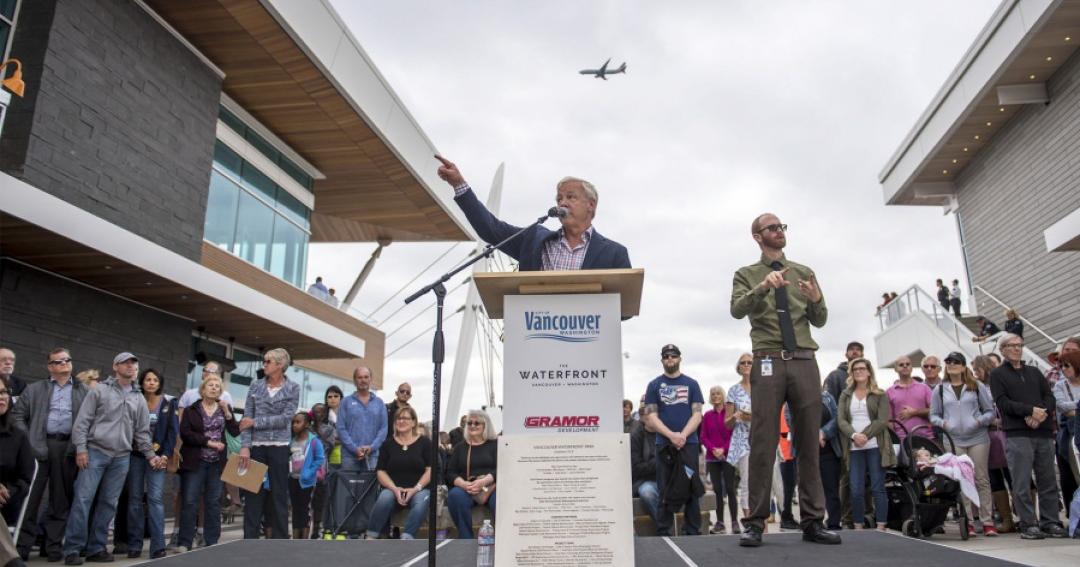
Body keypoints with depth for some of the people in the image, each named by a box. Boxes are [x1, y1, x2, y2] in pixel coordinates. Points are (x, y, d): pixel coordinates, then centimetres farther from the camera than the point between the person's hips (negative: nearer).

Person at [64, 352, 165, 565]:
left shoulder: (139, 400, 14)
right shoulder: (100, 391, 3)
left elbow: (142, 432, 15)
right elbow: (82, 421, -2)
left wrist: (150, 455, 8)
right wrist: (81, 448, -11)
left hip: (122, 458, 4)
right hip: (95, 452, -4)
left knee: (108, 503, 6)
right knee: (83, 500, -7)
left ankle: (96, 548, 12)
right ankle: (72, 549, 0)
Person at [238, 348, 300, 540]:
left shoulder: (293, 388, 0)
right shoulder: (256, 386, 7)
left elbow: (286, 418, -10)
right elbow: (247, 418, 1)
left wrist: (256, 422, -12)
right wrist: (245, 446, -9)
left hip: (279, 447, -2)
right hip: (256, 446, 2)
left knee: (280, 495, 4)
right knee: (253, 494, 2)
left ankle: (280, 542, 11)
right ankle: (250, 541, 10)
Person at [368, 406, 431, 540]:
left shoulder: (424, 442, 5)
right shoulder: (388, 443, 11)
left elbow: (430, 470, -1)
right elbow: (381, 471, 6)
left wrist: (416, 488, -14)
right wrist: (394, 488, -11)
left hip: (419, 489, -1)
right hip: (393, 489, 1)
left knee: (421, 503, -34)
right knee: (384, 499, -32)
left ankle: (406, 539, -42)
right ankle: (370, 538, -23)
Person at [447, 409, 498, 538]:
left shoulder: (495, 444, 12)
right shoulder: (460, 447, 20)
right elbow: (450, 473, 11)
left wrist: (482, 482, -19)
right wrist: (464, 484, -11)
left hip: (491, 487, -2)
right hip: (466, 488, 2)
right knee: (455, 495, -33)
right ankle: (466, 540, -26)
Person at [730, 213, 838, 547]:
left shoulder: (804, 273, 17)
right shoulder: (747, 275, 9)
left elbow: (820, 321, 12)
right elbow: (737, 310, -10)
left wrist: (816, 299, -10)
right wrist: (764, 287, -26)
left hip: (804, 361, 3)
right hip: (768, 362, -3)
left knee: (809, 442, 4)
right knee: (763, 444, -4)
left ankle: (812, 521, 11)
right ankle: (756, 522, 1)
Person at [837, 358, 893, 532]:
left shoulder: (880, 395, 6)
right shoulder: (845, 395, 13)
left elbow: (882, 420, -4)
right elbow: (841, 420, 3)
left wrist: (865, 436, -15)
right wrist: (854, 435, -15)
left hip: (875, 447, -2)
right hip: (854, 448, 2)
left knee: (878, 488, -2)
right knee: (856, 490, 0)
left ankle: (881, 528, 2)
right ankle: (858, 528, 8)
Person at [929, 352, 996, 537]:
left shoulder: (977, 386, 6)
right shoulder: (940, 390, 10)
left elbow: (990, 411, 6)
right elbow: (933, 415, 12)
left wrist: (980, 421, -12)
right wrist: (943, 423, -7)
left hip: (978, 439, -1)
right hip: (953, 441, 1)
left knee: (981, 479, 2)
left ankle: (987, 521, 7)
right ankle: (967, 522, 9)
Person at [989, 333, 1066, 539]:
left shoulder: (1035, 372, 21)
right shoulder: (997, 375, 7)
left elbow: (1050, 398, 9)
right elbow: (1003, 403, -5)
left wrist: (1040, 414, -9)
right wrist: (1031, 410, -15)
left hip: (1044, 432, 4)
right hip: (1017, 435, -4)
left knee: (1048, 481, 6)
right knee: (1021, 482, -5)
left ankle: (1050, 522, 14)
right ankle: (1028, 524, 1)